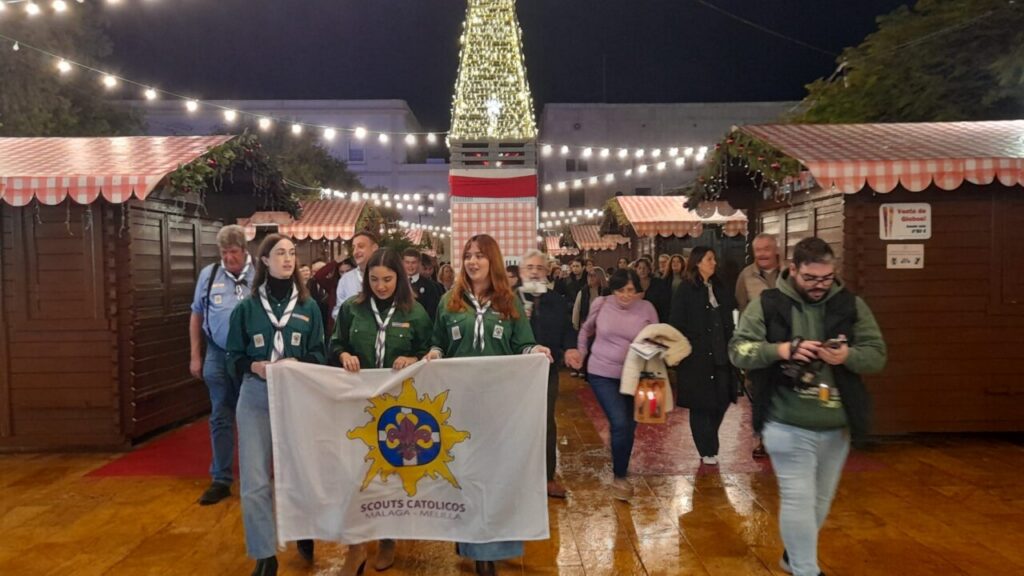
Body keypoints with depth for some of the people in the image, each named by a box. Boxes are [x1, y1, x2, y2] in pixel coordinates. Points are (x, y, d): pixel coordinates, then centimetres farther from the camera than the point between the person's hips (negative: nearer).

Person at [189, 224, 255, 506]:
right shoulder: (209, 274, 3)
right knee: (221, 419, 10)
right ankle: (221, 480, 21)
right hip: (219, 356, 2)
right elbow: (197, 315, 10)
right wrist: (195, 356, 8)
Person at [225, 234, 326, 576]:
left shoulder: (308, 307, 3)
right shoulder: (246, 308, 2)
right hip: (256, 398, 0)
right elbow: (233, 358, 3)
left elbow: (320, 355, 3)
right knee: (255, 481, -1)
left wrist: (296, 364, -16)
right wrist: (255, 367, -17)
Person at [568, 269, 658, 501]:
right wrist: (581, 354, 8)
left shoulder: (647, 309, -7)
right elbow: (586, 330, 11)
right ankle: (619, 477, 6)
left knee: (629, 426, 13)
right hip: (603, 374, -2)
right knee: (620, 424, -14)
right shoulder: (601, 304, -7)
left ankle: (621, 473, 38)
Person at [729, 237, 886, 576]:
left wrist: (847, 356, -19)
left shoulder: (851, 305, 3)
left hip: (837, 426, 5)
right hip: (788, 425, -4)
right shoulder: (766, 304, -6)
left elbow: (877, 355, 2)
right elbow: (738, 351, -9)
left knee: (821, 500, 19)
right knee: (799, 499, -3)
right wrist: (781, 350, -25)